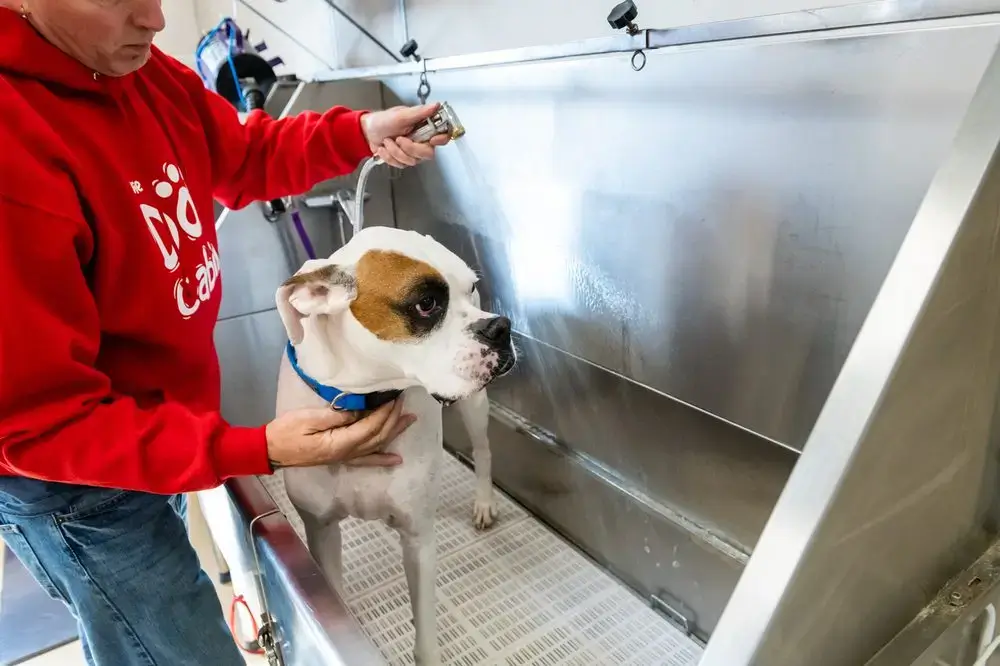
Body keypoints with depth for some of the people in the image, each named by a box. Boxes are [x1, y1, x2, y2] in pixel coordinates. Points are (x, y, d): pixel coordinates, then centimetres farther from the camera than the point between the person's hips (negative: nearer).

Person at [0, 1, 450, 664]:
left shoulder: (142, 70, -9)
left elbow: (244, 157, 9)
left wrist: (359, 133, -8)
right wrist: (252, 451, -36)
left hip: (158, 433, 8)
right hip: (77, 488, -7)